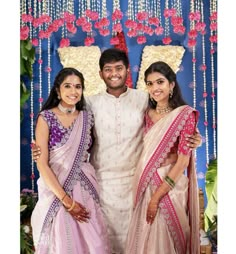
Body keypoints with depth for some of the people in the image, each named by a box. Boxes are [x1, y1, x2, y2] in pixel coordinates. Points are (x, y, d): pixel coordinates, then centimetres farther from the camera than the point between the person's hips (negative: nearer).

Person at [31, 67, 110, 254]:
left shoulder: (87, 117, 3)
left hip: (85, 188, 3)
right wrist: (66, 200, -14)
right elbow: (42, 164, -12)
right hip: (56, 189, -3)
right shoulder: (46, 118, -9)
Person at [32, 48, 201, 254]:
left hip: (135, 179, 0)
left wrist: (190, 139, -16)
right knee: (105, 232, 10)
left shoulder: (144, 99, 0)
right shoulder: (91, 103, 1)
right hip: (102, 179, 0)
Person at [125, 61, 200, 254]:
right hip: (146, 184, 5)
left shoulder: (185, 114, -9)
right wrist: (148, 192, 1)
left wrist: (157, 196, -16)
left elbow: (183, 161, -15)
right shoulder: (148, 114, 7)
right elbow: (146, 152, 11)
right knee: (145, 238, 13)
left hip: (170, 186, -5)